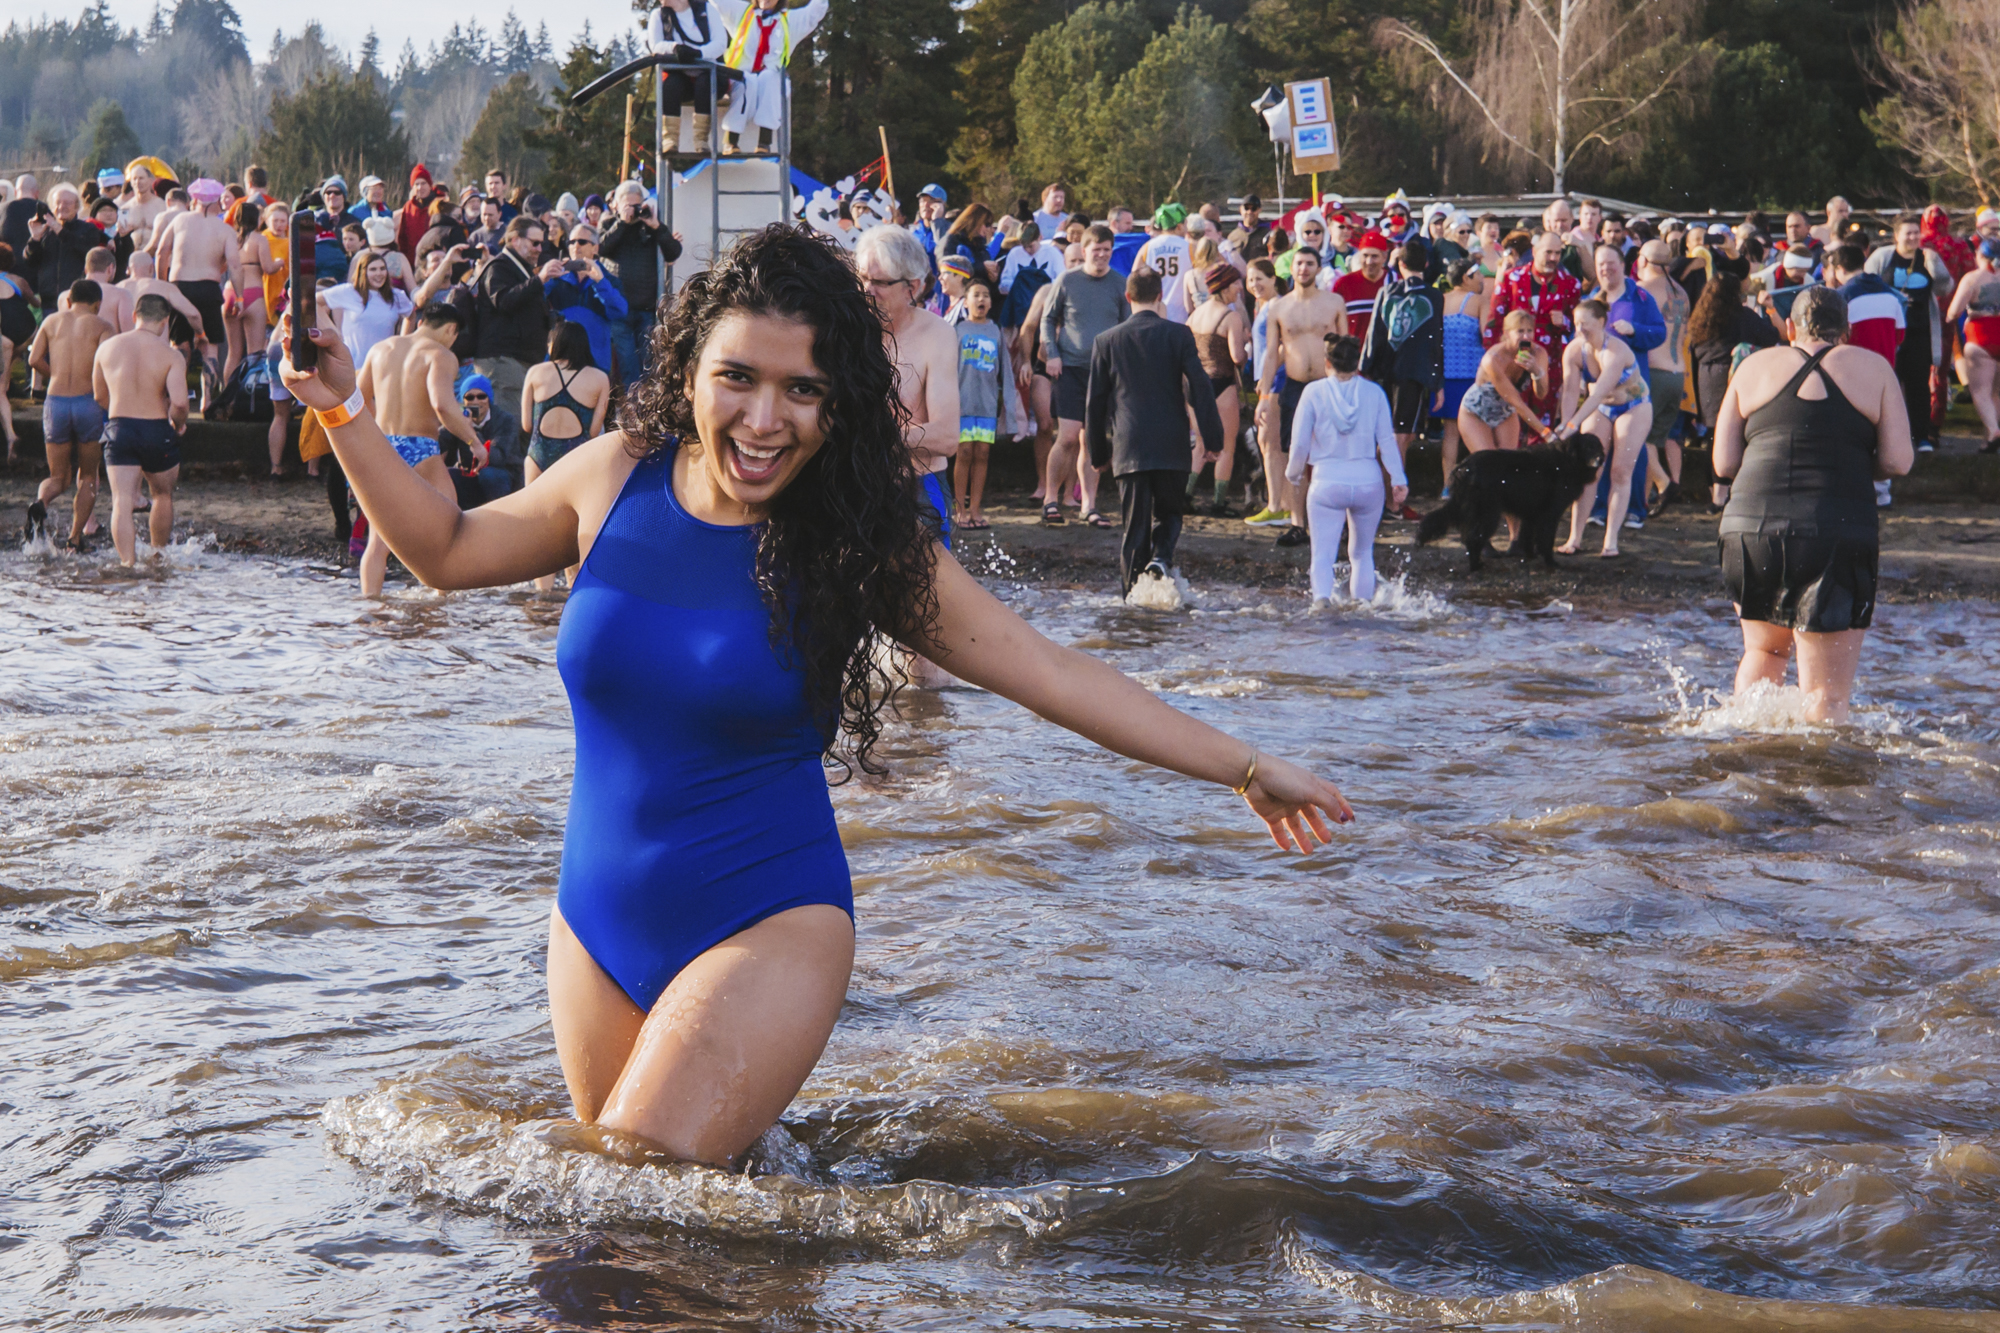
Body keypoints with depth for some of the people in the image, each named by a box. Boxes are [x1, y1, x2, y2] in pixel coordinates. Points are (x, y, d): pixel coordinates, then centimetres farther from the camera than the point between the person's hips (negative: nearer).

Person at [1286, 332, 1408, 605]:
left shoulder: (1314, 392, -1)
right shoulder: (1374, 393, 3)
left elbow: (1300, 442, -1)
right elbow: (1387, 440, 1)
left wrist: (1294, 475, 15)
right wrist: (1399, 480, 4)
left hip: (1327, 482, -2)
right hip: (1369, 482, 2)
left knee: (1323, 552, -5)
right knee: (1362, 552, 18)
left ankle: (1321, 594, -30)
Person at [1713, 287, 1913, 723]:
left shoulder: (1756, 366, 13)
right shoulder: (1872, 368, 9)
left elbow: (1724, 463, 9)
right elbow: (1898, 460, 2)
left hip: (1752, 524, 3)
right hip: (1838, 533, -2)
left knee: (1763, 649, 25)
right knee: (1827, 695, 0)